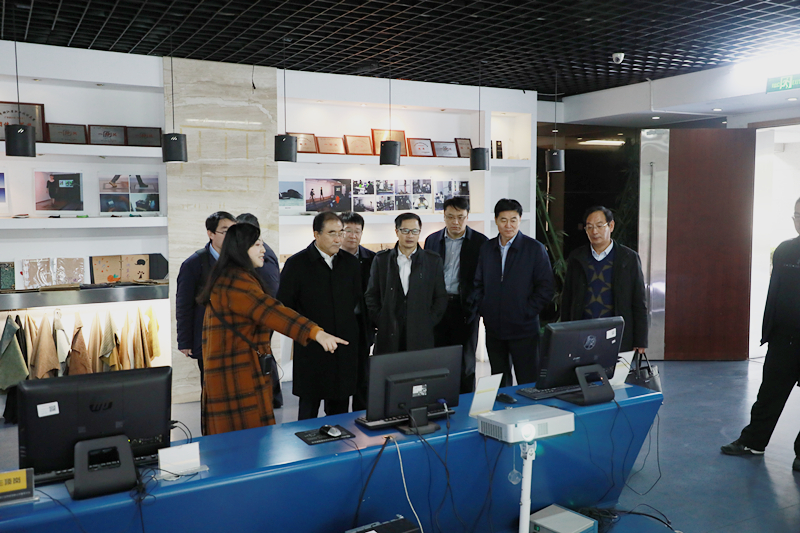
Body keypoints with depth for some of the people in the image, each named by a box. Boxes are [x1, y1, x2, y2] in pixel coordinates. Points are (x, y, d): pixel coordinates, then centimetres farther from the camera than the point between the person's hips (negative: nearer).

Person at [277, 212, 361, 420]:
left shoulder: (351, 263, 6)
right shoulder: (296, 263, -5)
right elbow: (283, 306, -2)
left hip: (345, 350, 3)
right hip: (311, 350, -3)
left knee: (340, 411, 11)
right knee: (308, 412, 7)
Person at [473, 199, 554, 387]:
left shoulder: (535, 248, -4)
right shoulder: (487, 248, 8)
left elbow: (545, 288, -6)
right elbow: (478, 283, 14)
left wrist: (526, 313, -11)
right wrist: (482, 309, 2)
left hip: (523, 330, -4)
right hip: (493, 330, 4)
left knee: (528, 384, 1)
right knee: (499, 384, 14)